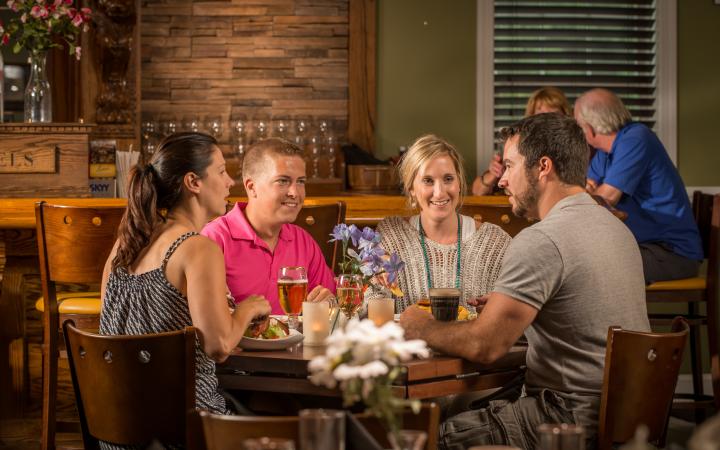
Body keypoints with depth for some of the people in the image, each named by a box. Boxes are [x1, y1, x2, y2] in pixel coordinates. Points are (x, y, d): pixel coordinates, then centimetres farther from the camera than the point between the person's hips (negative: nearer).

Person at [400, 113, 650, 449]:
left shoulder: (540, 242, -18)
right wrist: (501, 306, 17)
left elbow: (484, 346, -21)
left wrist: (421, 328, -3)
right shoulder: (614, 226, 12)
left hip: (577, 418, -10)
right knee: (476, 408, 20)